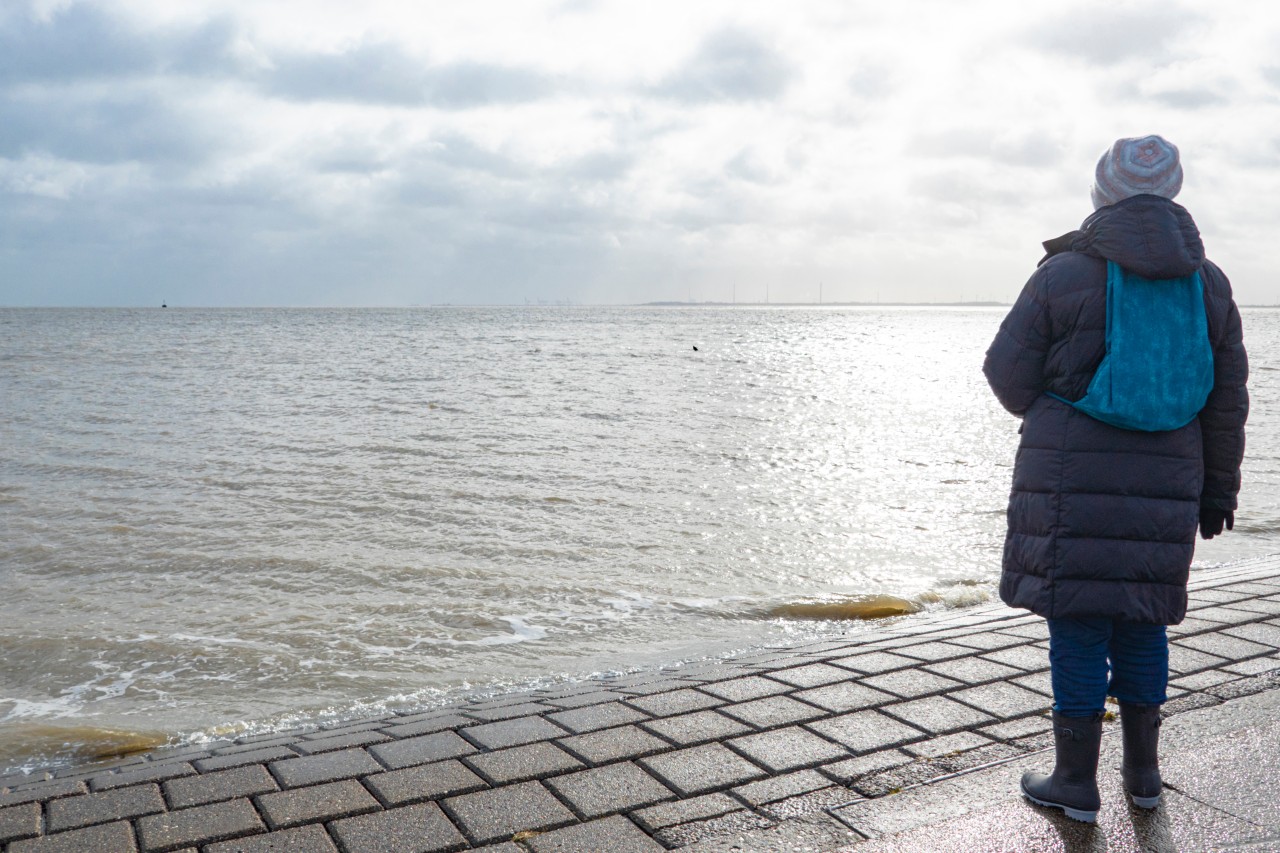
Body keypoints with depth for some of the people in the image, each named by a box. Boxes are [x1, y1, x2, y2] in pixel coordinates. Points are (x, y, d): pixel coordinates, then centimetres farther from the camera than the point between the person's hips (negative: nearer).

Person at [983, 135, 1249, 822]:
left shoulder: (1064, 273, -7)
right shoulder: (1208, 283, 6)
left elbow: (1008, 372, -5)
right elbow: (1227, 400, 9)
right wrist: (1218, 489, 17)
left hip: (1071, 480, -4)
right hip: (1163, 483, 5)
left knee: (1076, 623, 2)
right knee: (1143, 621, 16)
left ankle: (1075, 781, 12)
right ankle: (1143, 772, 26)